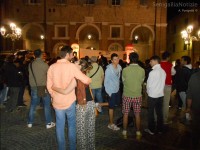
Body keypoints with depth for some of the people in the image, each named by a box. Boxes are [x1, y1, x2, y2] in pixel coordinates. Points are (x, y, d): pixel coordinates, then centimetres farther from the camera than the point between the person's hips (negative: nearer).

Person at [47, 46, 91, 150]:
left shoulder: (52, 67, -3)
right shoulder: (71, 66, -15)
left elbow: (49, 86, 3)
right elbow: (86, 80, -18)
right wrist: (89, 80, 4)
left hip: (57, 102, 3)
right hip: (69, 101, -3)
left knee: (60, 126, 15)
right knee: (72, 125, 15)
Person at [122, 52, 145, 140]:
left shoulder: (125, 70, -11)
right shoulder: (142, 70, -7)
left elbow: (123, 81, 2)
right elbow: (142, 82, 6)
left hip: (127, 95, -1)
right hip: (137, 95, 1)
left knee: (125, 114, 11)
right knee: (137, 115, 13)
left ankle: (124, 132, 21)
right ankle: (138, 133, 22)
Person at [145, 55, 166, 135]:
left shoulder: (153, 72, -18)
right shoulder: (163, 71, 1)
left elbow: (149, 85, -12)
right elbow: (163, 83, 6)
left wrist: (148, 92, 6)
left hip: (152, 95, -6)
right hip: (161, 95, 6)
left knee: (151, 113, 8)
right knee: (159, 112, 15)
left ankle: (151, 130, 19)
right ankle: (160, 129, 26)